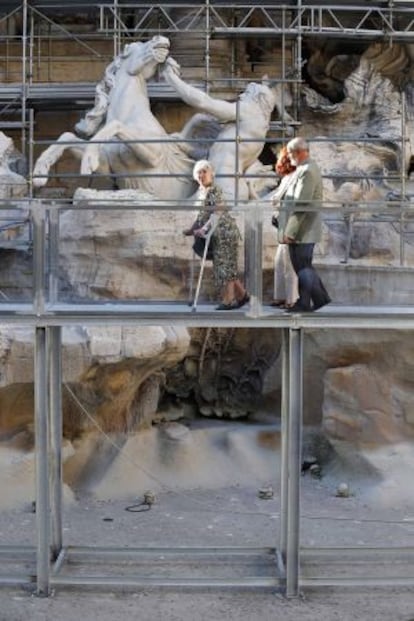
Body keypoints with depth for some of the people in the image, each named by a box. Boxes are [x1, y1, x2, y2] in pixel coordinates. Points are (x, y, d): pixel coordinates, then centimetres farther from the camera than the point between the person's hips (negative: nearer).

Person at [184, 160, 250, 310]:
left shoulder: (215, 191, -14)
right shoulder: (202, 191, 11)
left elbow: (217, 214, -24)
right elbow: (203, 214, 19)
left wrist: (204, 229, -32)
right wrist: (192, 229, 15)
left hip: (225, 232, -9)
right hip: (217, 235, 9)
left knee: (223, 265, -7)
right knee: (227, 266, 12)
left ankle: (228, 300, -3)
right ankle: (242, 295, 21)